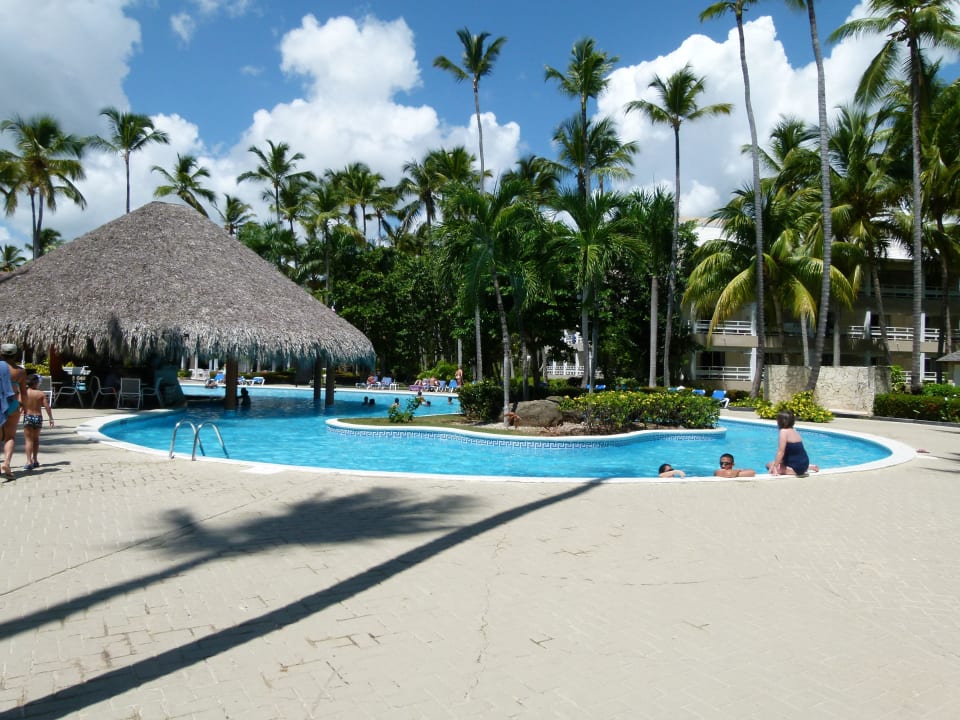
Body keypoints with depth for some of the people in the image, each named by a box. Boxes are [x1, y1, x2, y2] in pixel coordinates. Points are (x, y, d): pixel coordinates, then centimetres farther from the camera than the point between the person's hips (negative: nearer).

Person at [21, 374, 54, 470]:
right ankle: (34, 460, 24)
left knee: (28, 440, -1)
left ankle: (29, 461, -12)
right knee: (36, 439, 17)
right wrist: (51, 418, 2)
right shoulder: (41, 394, -3)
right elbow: (47, 406, -5)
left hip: (27, 417, -1)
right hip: (38, 417, 2)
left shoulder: (24, 393, -5)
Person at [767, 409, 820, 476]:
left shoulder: (783, 431, -16)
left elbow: (781, 452, -21)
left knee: (769, 465, -6)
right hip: (804, 463, 9)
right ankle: (809, 467, 17)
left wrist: (775, 466, -20)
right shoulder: (794, 430, 10)